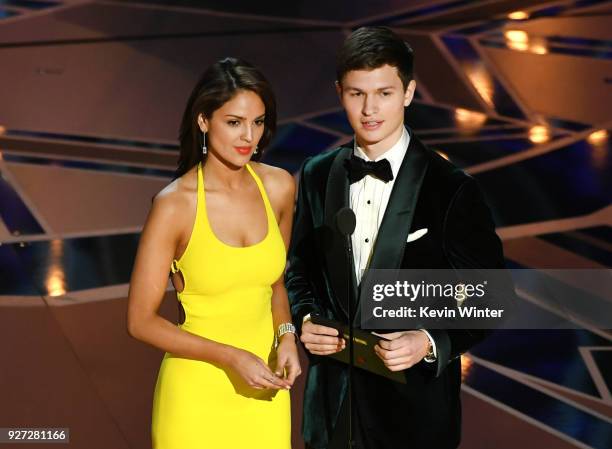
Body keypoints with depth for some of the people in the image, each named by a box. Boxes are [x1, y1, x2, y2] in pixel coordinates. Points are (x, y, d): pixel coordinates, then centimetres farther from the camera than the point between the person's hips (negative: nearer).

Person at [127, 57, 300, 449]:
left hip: (265, 388, 4)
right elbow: (141, 321, -11)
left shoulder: (279, 186, -4)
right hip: (198, 390, -4)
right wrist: (230, 357, -19)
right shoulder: (175, 204, -16)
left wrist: (286, 335, -6)